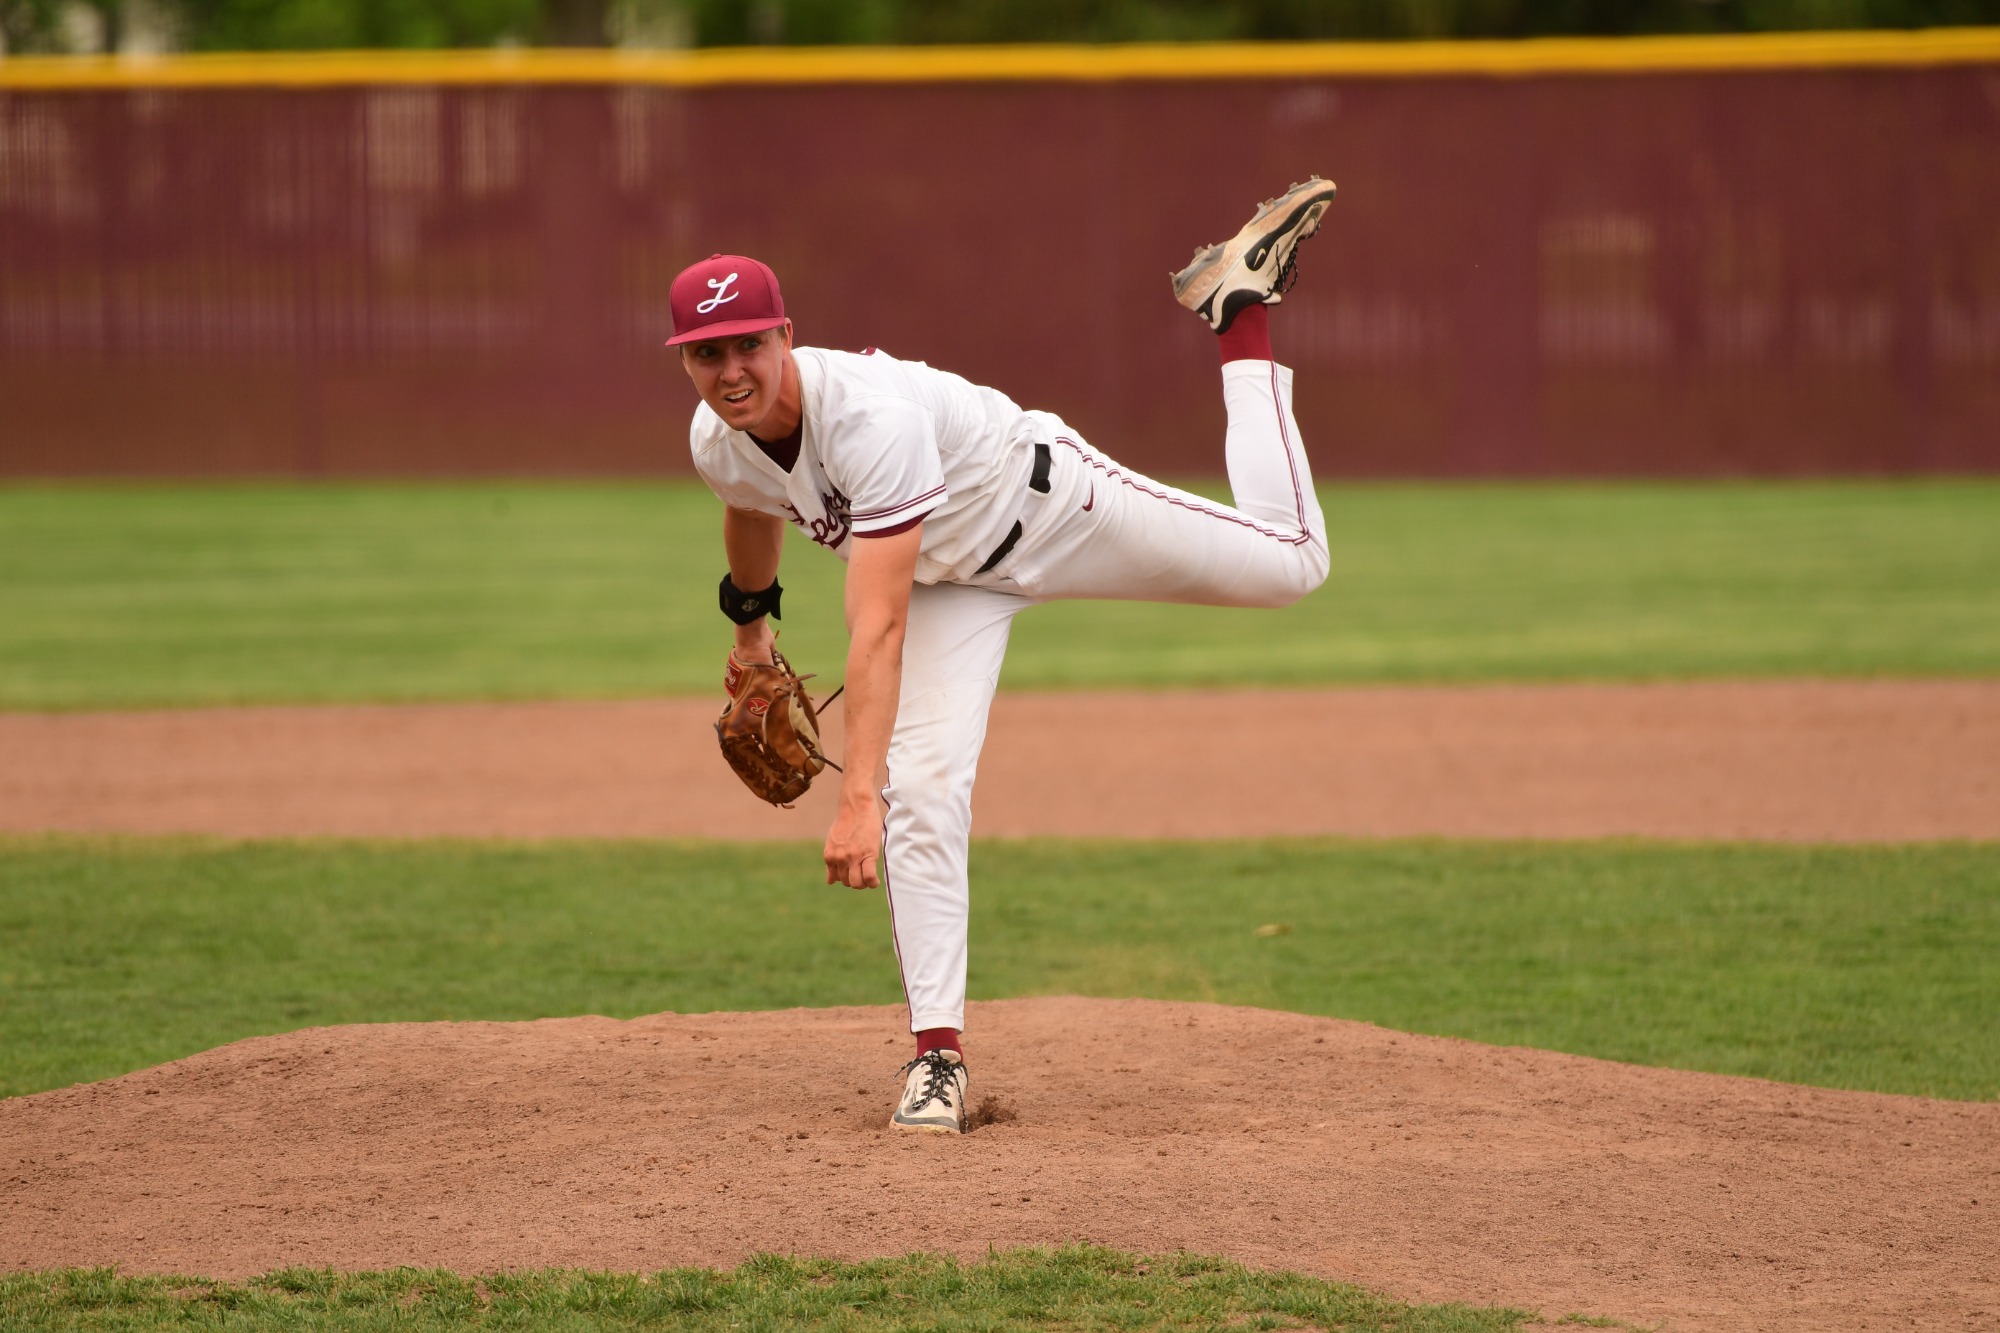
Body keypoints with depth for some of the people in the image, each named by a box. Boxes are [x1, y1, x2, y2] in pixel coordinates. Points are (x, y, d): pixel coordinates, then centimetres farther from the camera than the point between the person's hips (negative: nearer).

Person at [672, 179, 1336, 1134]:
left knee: (1288, 563, 0)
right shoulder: (716, 443, -21)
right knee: (923, 787, -14)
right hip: (950, 579, 5)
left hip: (1046, 507, -5)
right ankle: (938, 1055, -8)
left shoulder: (870, 414, -43)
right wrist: (749, 626, 25)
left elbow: (876, 627, -49)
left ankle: (1239, 309, 17)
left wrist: (858, 797, -54)